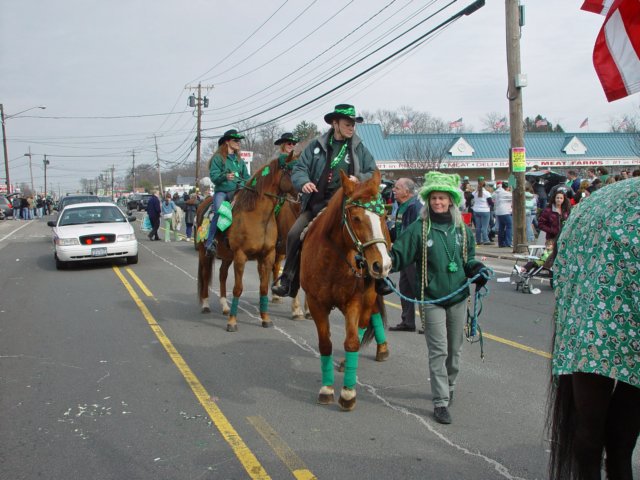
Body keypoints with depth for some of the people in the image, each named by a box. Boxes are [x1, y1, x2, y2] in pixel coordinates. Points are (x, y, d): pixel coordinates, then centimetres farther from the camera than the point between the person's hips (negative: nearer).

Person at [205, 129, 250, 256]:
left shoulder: (239, 160, 19)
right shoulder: (218, 158, 3)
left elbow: (246, 177, 22)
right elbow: (213, 176, -7)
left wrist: (243, 185, 2)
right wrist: (225, 176, -25)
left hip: (237, 192, 5)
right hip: (221, 191, -5)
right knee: (219, 212, -30)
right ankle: (210, 242, -26)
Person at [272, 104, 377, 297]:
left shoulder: (359, 148, 9)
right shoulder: (317, 145, 8)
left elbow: (374, 174, 9)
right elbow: (299, 168, 5)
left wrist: (360, 178, -13)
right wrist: (303, 182, -17)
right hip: (316, 203, 2)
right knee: (294, 235, -8)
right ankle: (288, 281, 7)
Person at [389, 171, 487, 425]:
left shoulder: (463, 230, 6)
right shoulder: (419, 229, -5)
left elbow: (469, 259, 16)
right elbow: (399, 254, -9)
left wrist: (478, 270, -4)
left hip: (458, 298, 4)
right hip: (432, 299, -4)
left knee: (454, 348, 16)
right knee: (438, 351, -4)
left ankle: (448, 385, 39)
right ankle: (441, 402, 2)